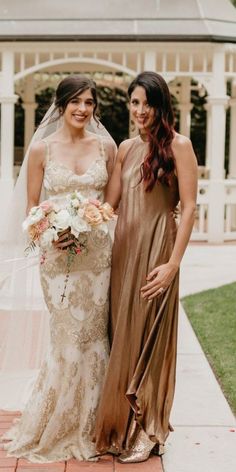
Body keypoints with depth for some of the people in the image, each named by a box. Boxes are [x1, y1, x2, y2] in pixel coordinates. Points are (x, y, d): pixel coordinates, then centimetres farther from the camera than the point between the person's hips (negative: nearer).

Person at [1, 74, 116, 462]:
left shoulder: (106, 146, 6)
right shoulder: (42, 149, 0)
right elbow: (32, 209, 2)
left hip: (97, 252, 2)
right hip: (59, 254, -2)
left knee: (93, 336, 6)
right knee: (69, 338, -1)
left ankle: (86, 427, 20)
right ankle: (57, 428, 17)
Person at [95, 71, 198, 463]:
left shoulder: (178, 146, -5)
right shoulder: (126, 148, 13)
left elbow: (189, 206, -10)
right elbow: (110, 202, 10)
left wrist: (173, 263, -15)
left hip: (155, 251, -6)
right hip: (122, 249, 6)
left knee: (148, 338, 0)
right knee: (121, 337, 10)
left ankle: (146, 433, 12)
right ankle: (121, 426, 22)